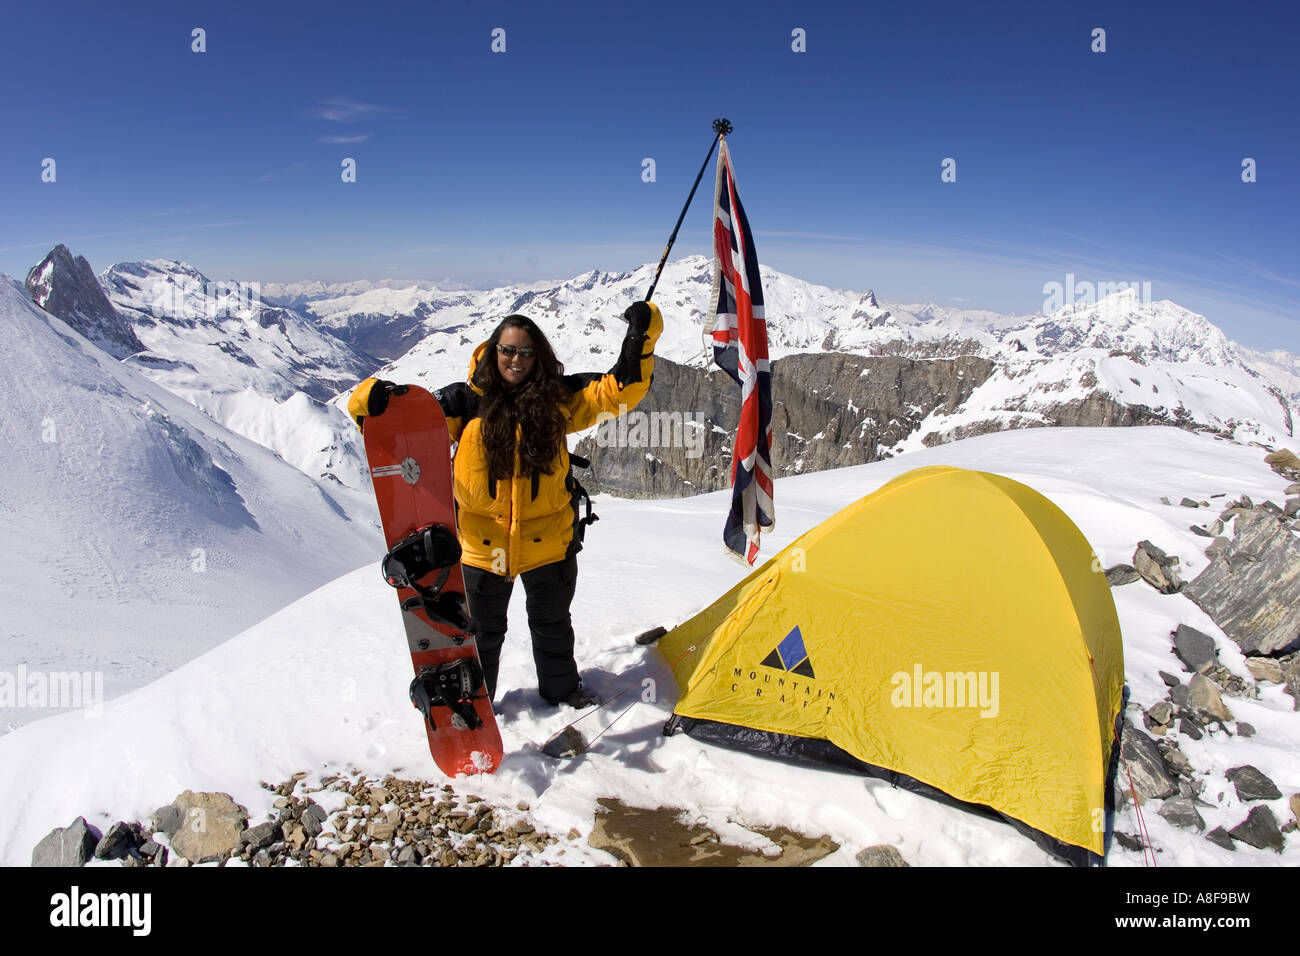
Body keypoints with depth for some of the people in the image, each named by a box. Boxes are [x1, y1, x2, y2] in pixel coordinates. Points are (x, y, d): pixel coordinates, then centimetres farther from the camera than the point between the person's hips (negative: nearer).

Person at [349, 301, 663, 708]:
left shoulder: (556, 398, -4)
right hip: (483, 538, -1)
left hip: (548, 537, 1)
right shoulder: (466, 401, -8)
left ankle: (561, 687, 46)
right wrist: (374, 400, -29)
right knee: (483, 629, 18)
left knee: (552, 623, 22)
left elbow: (618, 390, -7)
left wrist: (641, 336, -18)